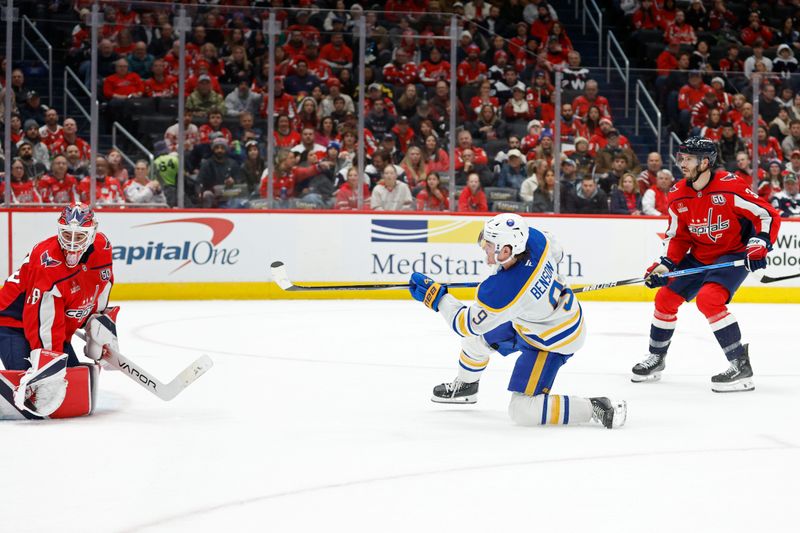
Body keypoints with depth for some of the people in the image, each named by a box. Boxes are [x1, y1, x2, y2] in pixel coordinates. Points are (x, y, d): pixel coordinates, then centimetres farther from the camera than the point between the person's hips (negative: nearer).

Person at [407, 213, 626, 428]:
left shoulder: (502, 291, -37)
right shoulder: (533, 237, -20)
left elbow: (467, 324, -19)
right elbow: (556, 253, 7)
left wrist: (436, 297, -11)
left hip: (551, 341, -9)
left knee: (522, 410, -8)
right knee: (477, 336, 21)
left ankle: (595, 408, -8)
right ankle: (464, 387, 50)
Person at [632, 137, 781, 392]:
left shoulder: (729, 187, -23)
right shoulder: (678, 196, -3)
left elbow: (768, 215, -18)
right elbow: (677, 237, 7)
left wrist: (759, 245, -30)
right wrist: (664, 265, -6)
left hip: (734, 254, -7)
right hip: (699, 256, 7)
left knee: (708, 299, -28)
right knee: (665, 298, 6)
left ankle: (741, 366, -24)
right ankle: (656, 358, 29)